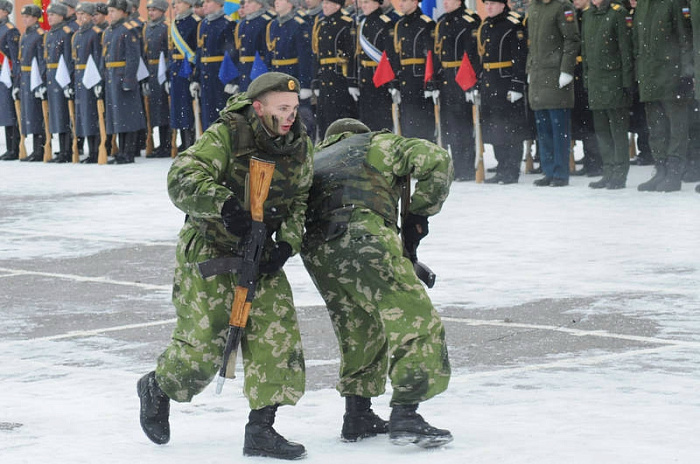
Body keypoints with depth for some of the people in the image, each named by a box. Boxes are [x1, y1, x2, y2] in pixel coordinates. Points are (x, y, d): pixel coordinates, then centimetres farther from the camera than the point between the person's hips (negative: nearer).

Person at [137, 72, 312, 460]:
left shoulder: (299, 145, -1)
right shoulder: (225, 136, -20)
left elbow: (299, 202, 9)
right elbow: (182, 178, -29)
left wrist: (287, 242, -9)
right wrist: (222, 202, -46)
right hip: (209, 249, -5)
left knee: (277, 334, -7)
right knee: (202, 342, -5)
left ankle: (261, 431, 1)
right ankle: (157, 388, 28)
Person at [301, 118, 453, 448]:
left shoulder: (313, 161, 36)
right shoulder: (379, 145, 21)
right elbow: (436, 160, 6)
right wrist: (418, 215, 13)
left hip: (315, 250, 6)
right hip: (363, 235, -6)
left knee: (359, 331, 23)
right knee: (416, 320, -4)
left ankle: (357, 418, 23)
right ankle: (404, 416, -15)